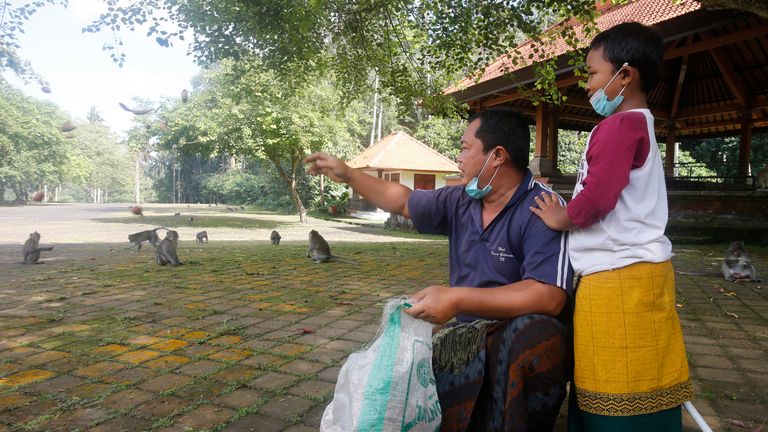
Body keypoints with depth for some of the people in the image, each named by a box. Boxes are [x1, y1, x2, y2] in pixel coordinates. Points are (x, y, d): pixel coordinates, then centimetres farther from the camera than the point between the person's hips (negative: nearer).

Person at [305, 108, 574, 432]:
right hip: (464, 333, 5)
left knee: (538, 338, -37)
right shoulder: (460, 202, 6)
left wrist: (458, 299, -29)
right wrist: (347, 174, 23)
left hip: (516, 337, -5)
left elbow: (550, 297, -27)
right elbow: (403, 201, 22)